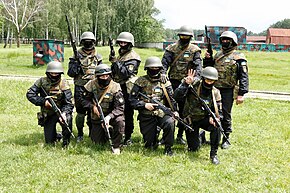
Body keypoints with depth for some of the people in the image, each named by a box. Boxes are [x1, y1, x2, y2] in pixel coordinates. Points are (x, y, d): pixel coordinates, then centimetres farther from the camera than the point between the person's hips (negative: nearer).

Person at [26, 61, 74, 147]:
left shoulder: (63, 83, -12)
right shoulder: (42, 81, -7)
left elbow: (69, 103, -17)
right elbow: (29, 94, -9)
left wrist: (64, 113, -36)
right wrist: (43, 101, -21)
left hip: (60, 111, -2)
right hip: (47, 115, 2)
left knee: (67, 119, -37)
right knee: (49, 142, 1)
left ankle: (66, 141, -12)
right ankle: (55, 136, 39)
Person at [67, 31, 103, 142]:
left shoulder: (98, 57, 9)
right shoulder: (77, 56, 1)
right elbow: (70, 73, -2)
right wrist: (76, 65, -20)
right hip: (80, 88, -2)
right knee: (80, 113, 0)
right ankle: (80, 134, 15)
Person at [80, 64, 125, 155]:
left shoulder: (115, 87, -18)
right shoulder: (92, 85, -11)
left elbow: (120, 108, -21)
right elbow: (84, 100, -1)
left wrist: (109, 117, -37)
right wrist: (93, 106, -21)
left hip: (111, 115, -2)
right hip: (97, 117, 2)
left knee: (120, 121, -36)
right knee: (98, 142, 2)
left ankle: (116, 146, -15)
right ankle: (108, 131, 36)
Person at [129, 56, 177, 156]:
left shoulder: (165, 82, 5)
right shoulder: (141, 81, -2)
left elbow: (171, 99, 7)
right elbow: (132, 99, -4)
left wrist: (175, 111, -8)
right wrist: (144, 105, -17)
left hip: (161, 113, 1)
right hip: (146, 116, -1)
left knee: (170, 122, -34)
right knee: (149, 146, -2)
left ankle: (168, 148, -13)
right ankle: (154, 134, 35)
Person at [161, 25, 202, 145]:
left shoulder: (194, 50, 4)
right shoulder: (172, 48, 6)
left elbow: (198, 65, -8)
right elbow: (165, 61, -6)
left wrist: (197, 76, -27)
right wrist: (163, 72, -25)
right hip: (173, 82, 0)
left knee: (184, 110, 6)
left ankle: (180, 135, 17)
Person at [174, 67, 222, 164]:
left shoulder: (215, 93, -4)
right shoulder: (193, 87, -15)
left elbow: (219, 111, -2)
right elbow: (177, 97, -27)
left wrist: (213, 117, -24)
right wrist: (186, 84, -36)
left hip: (205, 119, 2)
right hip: (191, 121, -1)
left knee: (216, 126, -32)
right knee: (193, 148, -2)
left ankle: (213, 154, -17)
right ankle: (200, 135, 35)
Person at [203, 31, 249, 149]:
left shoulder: (238, 57, -4)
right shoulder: (218, 55, 15)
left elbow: (244, 77, -9)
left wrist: (241, 94, -16)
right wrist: (207, 59, 4)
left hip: (228, 91, -6)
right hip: (214, 89, 6)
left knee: (225, 116, 0)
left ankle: (226, 139, 13)